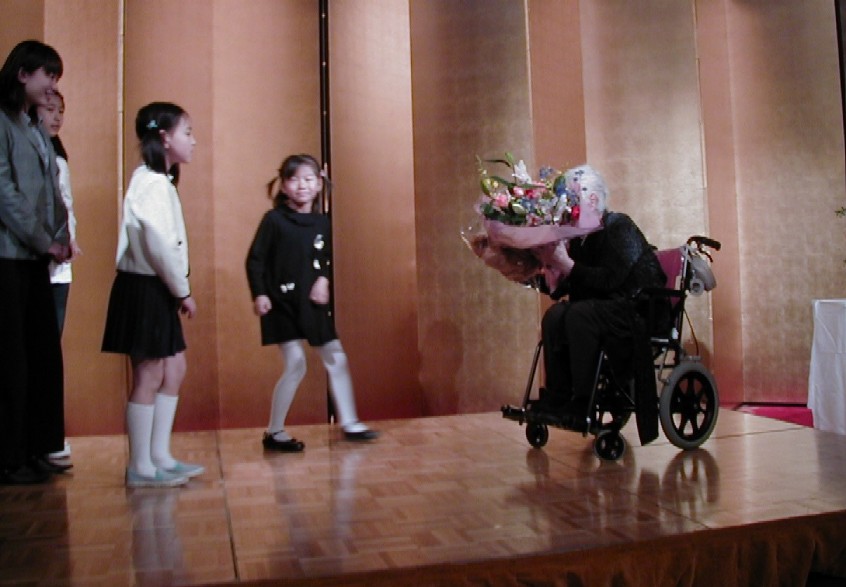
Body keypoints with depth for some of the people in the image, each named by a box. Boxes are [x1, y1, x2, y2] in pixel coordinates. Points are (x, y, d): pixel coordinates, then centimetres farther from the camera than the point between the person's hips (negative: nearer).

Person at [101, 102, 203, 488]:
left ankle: (160, 457, 22)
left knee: (173, 370, 13)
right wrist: (183, 290, -13)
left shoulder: (158, 181, 16)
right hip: (145, 289, -10)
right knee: (149, 377, -2)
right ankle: (140, 468, 9)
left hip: (157, 289, 10)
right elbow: (160, 246, -22)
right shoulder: (151, 183, -15)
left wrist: (178, 290, 9)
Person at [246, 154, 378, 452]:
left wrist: (324, 279, -7)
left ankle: (349, 423, 22)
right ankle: (274, 432, 9)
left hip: (314, 303, 6)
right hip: (283, 304, -5)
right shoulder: (274, 220, -8)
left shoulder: (322, 222, 5)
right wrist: (259, 294, -17)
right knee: (296, 364, -8)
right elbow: (255, 260, -8)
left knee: (337, 360, 8)